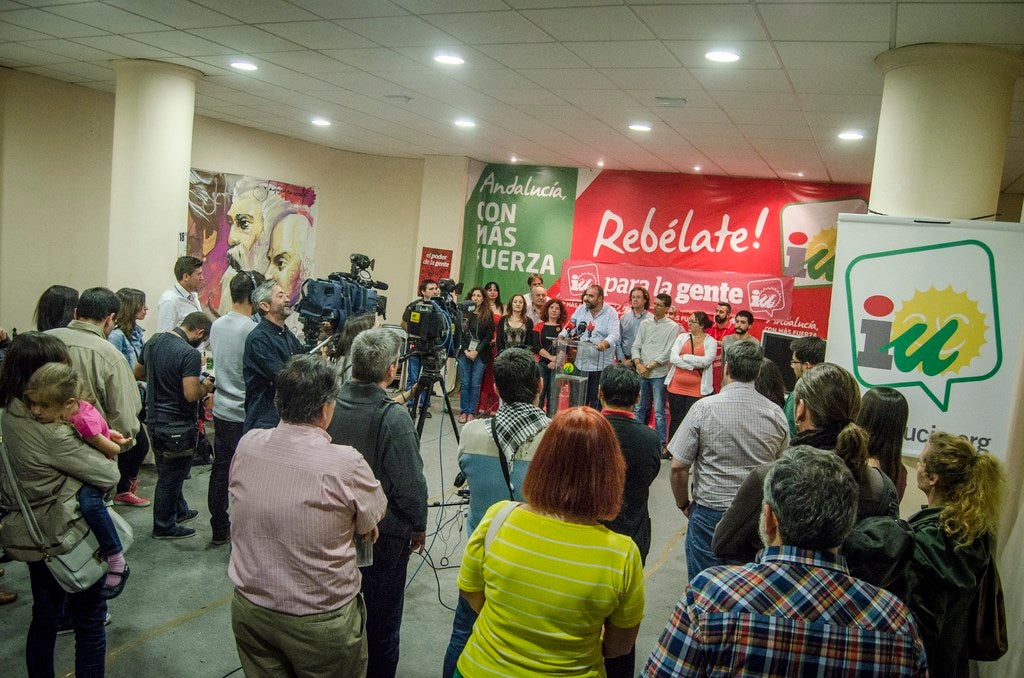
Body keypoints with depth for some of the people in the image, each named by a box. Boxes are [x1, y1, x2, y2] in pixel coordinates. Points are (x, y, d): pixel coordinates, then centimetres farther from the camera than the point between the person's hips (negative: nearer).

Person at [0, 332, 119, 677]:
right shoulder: (50, 431, -30)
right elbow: (109, 475, -22)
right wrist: (102, 450, -3)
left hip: (32, 537, 8)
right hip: (69, 539, -8)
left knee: (44, 619, 24)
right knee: (90, 623, 11)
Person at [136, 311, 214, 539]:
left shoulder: (154, 341, 0)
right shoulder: (190, 354, -26)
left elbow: (138, 372, 14)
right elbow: (191, 395, -29)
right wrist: (205, 386, -10)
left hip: (154, 418, 8)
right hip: (177, 426, -8)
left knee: (168, 472, 24)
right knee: (171, 476, 9)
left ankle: (179, 511, 42)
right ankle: (164, 526, 24)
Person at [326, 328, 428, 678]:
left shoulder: (330, 403, -9)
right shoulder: (393, 418, -25)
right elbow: (411, 485, -20)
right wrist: (418, 527, -2)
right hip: (383, 535, -5)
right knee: (381, 622, 14)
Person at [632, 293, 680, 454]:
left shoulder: (673, 327, -4)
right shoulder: (645, 324, 9)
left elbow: (668, 353, -9)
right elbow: (636, 346, 7)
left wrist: (649, 366, -10)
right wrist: (639, 365, -8)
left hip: (659, 374, -4)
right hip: (642, 374, 4)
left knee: (659, 412, -3)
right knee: (640, 409, 11)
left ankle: (662, 445, 4)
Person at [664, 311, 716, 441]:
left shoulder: (710, 342, 0)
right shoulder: (682, 337, 7)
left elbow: (705, 361, -16)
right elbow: (673, 358, -5)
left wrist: (684, 357, -8)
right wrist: (694, 366, -13)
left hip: (697, 390, -3)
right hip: (676, 387, 3)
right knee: (675, 420, 11)